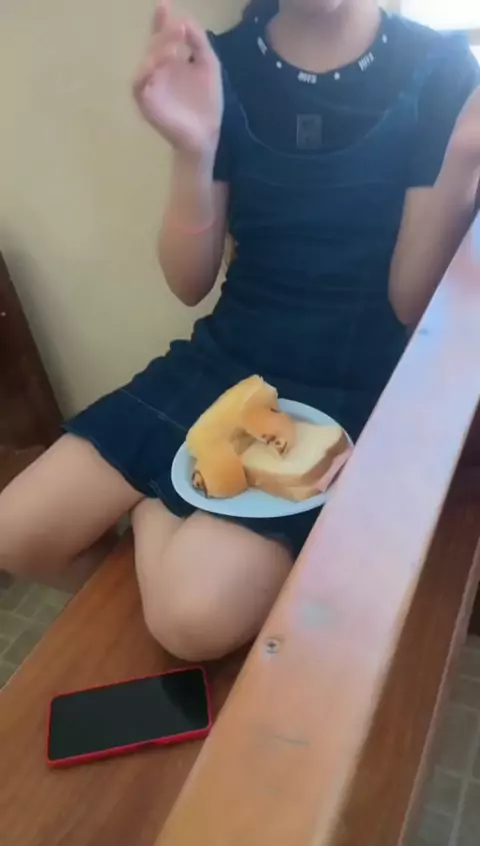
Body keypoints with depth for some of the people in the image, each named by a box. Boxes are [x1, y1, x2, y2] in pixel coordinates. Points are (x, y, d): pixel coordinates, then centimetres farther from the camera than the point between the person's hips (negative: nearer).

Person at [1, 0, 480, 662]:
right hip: (223, 360, 3)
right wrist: (193, 152, -20)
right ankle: (157, 507, 22)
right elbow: (190, 284, -3)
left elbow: (410, 303, -8)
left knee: (196, 618, -25)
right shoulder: (222, 65, 2)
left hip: (349, 390, -2)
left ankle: (157, 504, 5)